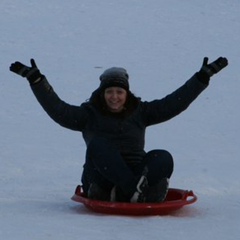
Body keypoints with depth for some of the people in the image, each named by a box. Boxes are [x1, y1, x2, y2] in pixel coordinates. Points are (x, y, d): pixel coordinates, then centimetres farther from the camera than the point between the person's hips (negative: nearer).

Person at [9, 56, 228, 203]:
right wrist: (37, 81, -9)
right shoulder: (89, 114, 11)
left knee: (163, 158, -25)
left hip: (135, 173, 2)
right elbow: (58, 110, -1)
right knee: (98, 144, -31)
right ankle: (135, 191, -45)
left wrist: (203, 77, 11)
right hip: (100, 178, -2)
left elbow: (174, 103, 14)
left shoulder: (140, 112, 16)